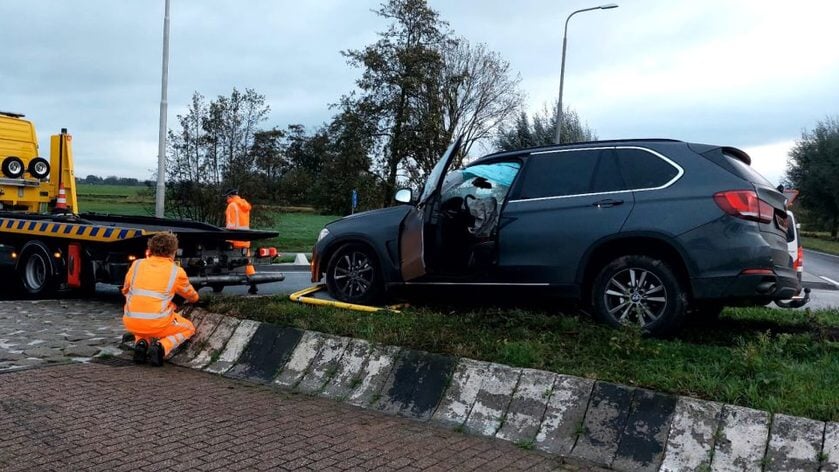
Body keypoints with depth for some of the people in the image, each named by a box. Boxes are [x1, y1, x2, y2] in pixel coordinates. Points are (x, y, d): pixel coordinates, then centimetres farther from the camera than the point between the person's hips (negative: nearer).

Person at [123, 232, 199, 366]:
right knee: (188, 328, 25)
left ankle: (142, 343, 5)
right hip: (158, 324, -3)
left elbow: (125, 291, 22)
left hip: (131, 324, 3)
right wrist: (194, 297, 45)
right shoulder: (177, 272, 3)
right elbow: (193, 297, 20)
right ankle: (161, 347, -4)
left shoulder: (137, 264, 8)